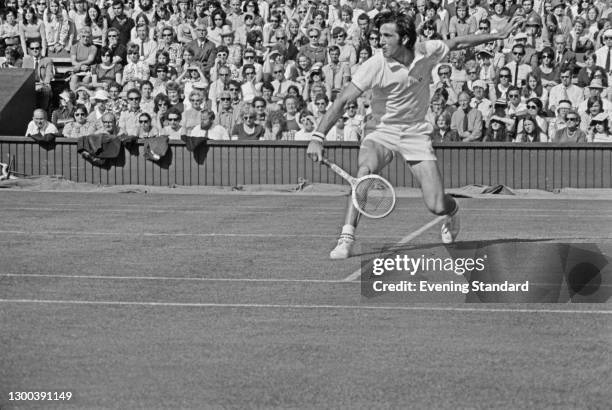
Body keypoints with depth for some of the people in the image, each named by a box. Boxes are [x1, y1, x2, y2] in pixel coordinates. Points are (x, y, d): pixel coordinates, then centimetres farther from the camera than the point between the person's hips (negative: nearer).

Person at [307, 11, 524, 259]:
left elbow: (457, 43, 9)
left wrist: (499, 35, 11)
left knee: (436, 206, -8)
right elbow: (342, 101, -21)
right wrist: (318, 137, -30)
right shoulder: (375, 66, -19)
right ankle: (347, 237, -31)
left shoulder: (427, 52, -12)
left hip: (416, 133, 1)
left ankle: (453, 211, 31)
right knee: (364, 170, -36)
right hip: (381, 131, -1)